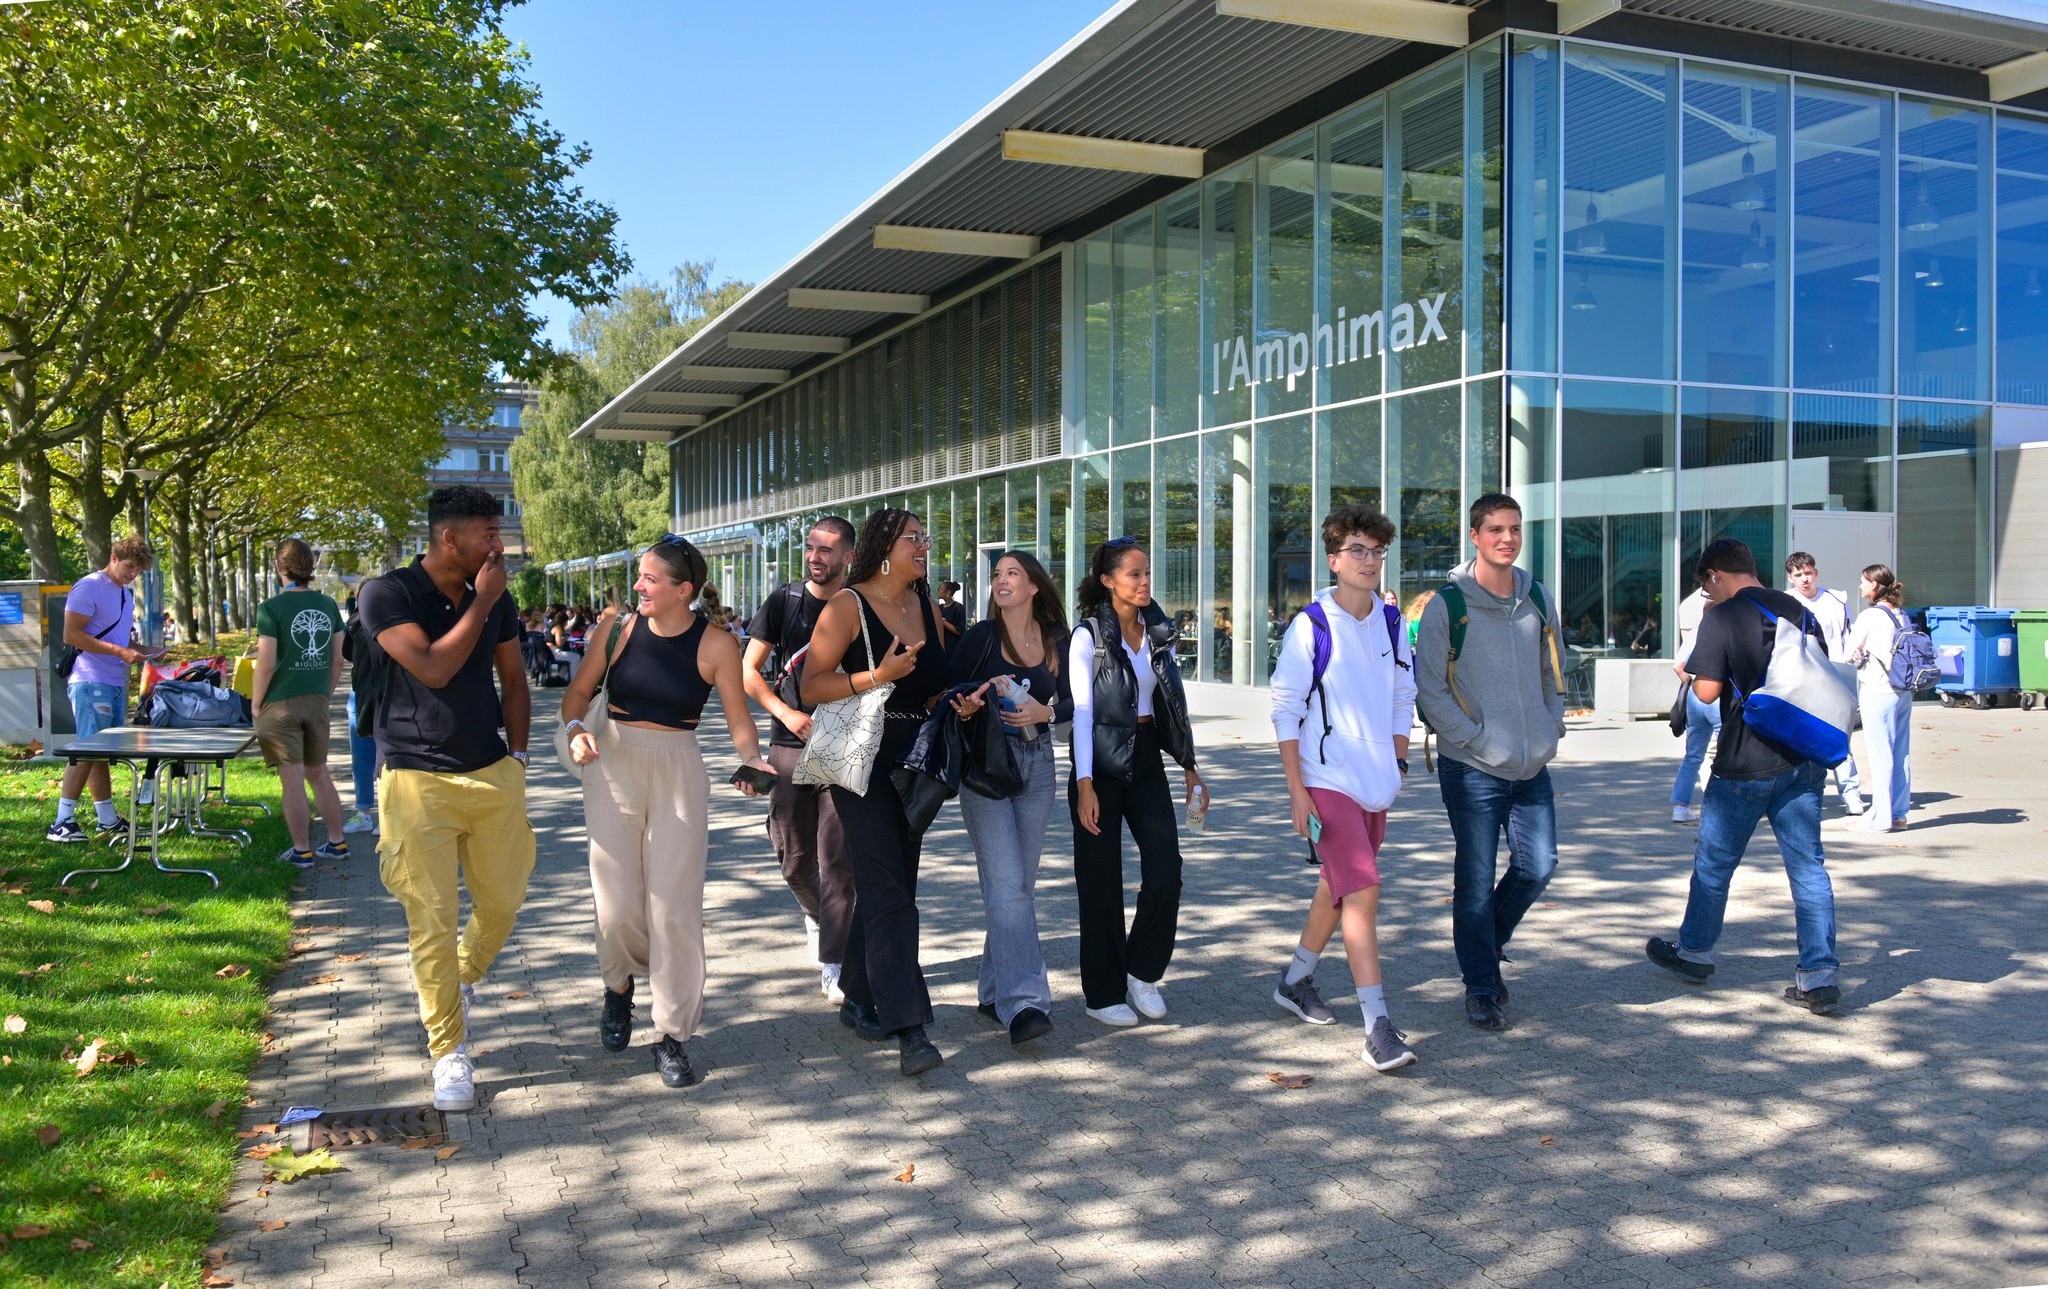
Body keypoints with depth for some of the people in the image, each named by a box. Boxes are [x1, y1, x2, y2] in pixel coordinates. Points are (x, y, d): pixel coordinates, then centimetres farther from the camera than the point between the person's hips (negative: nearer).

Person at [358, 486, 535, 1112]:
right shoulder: (388, 594, -9)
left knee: (503, 901, 11)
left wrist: (517, 757, 11)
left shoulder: (498, 599, 6)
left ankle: (462, 982, 40)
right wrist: (482, 601, -16)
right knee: (432, 922, -2)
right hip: (419, 782, -5)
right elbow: (433, 668, -22)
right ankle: (450, 1051, 10)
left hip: (493, 776, 5)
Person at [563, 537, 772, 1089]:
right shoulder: (618, 626, -2)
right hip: (614, 766, 2)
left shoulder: (716, 644, -7)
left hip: (678, 773, -1)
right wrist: (576, 729, -13)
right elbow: (579, 691, 6)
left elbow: (739, 719, -2)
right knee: (617, 904, 2)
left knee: (675, 907, -2)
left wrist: (751, 758, -20)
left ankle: (671, 1036, 11)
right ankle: (619, 989, 36)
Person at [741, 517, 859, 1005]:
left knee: (837, 860, -5)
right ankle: (815, 915, 40)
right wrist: (786, 713, -12)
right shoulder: (784, 601, 3)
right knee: (795, 859, 9)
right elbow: (748, 671, 3)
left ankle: (833, 964, 1)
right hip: (790, 745, 2)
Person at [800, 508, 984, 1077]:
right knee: (888, 890, -11)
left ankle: (859, 999, 28)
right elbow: (811, 687, -12)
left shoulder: (925, 605, 11)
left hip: (914, 761, 7)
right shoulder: (848, 605, -8)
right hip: (862, 758, -7)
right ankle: (909, 1027, -13)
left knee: (887, 884, 13)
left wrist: (959, 703, 0)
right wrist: (878, 676, -23)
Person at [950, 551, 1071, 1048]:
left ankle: (995, 991, 22)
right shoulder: (982, 636, -4)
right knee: (1006, 884, -12)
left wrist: (1045, 711, -12)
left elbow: (1070, 701, 8)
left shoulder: (1056, 641, 6)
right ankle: (1023, 1003, -15)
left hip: (1037, 763, 4)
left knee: (1021, 884, 9)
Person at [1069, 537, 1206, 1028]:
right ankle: (1103, 993, 16)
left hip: (1147, 761, 5)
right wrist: (1084, 784, -17)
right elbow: (1082, 710, -10)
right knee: (1102, 883, 2)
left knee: (1165, 874, -6)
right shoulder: (1089, 635, -7)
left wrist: (1190, 767, 11)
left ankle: (1142, 972, 17)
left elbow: (1173, 703, 14)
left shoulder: (1159, 632, 9)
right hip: (1102, 764, -4)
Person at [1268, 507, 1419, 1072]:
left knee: (1337, 889, 17)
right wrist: (1297, 790, -12)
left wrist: (1399, 760, 12)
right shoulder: (1310, 627, -10)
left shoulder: (1392, 623, 6)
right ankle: (1378, 1026, -13)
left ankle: (1295, 980, 37)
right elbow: (1284, 708, -9)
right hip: (1328, 781, -6)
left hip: (1376, 784, 6)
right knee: (1362, 891, -14)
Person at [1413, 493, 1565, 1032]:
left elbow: (1553, 674, 18)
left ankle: (1490, 943, 31)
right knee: (1476, 880, 1)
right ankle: (1481, 987, 15)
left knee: (1538, 866, 4)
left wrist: (1550, 730, 6)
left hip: (1533, 765, 5)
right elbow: (1428, 688, -8)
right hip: (1473, 768, -5)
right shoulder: (1447, 604, -8)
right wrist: (1476, 738, -13)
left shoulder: (1539, 599, 8)